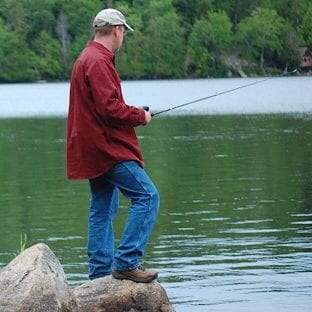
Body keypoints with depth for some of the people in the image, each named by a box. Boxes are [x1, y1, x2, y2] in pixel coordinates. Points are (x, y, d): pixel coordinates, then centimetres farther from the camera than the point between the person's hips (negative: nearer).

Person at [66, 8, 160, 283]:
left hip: (96, 150, 11)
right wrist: (140, 116, -8)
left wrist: (132, 113, 13)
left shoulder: (87, 58, 18)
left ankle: (101, 273, 13)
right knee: (147, 196, -12)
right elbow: (109, 107, -23)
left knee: (103, 210, 12)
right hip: (108, 147, -11)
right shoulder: (98, 61, -15)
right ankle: (126, 262, -15)